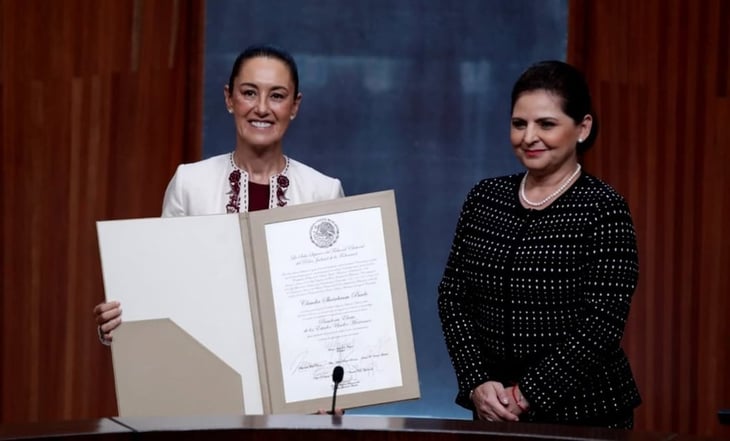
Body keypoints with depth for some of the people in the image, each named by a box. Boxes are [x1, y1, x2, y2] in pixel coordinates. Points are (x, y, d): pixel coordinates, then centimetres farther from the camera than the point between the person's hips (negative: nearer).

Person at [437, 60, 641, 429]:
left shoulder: (603, 208, -9)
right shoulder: (484, 198, 5)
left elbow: (601, 325, -14)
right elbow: (452, 295, 3)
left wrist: (526, 395, -16)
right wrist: (477, 383, -10)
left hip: (583, 413, -4)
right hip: (494, 409, 4)